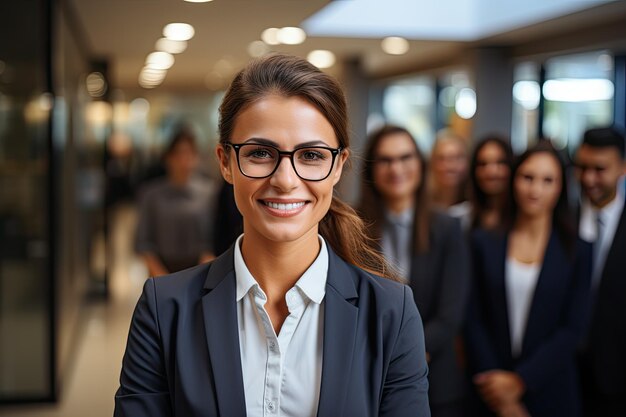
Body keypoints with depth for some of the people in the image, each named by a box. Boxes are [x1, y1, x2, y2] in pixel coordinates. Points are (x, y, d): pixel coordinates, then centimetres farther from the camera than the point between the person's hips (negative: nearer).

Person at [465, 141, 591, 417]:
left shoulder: (577, 251, -1)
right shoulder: (484, 242, 0)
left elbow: (572, 329, -6)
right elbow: (474, 321, -3)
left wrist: (519, 381, -12)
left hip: (551, 394, 0)